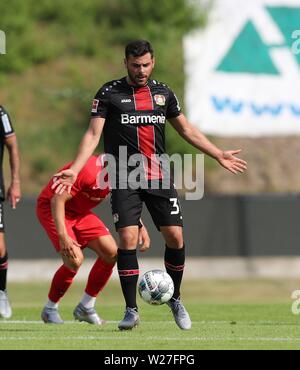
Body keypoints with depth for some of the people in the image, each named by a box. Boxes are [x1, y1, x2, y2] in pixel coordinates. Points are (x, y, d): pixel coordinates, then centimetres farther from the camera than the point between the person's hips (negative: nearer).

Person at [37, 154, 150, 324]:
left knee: (111, 252, -6)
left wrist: (141, 228, -4)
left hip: (80, 212, 8)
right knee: (75, 259, -24)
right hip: (51, 208, -8)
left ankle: (86, 307, 6)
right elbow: (57, 200, -32)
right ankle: (50, 310, -3)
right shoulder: (88, 170, -33)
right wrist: (63, 236, -38)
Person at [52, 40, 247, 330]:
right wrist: (74, 170, -16)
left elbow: (186, 129, 19)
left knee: (175, 237, -5)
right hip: (125, 180, -3)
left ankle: (175, 299, 17)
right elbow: (93, 134, -4)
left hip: (159, 178, 3)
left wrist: (219, 155, 19)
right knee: (127, 238, -13)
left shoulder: (163, 92, 10)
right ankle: (131, 310, -4)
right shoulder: (109, 93, 0)